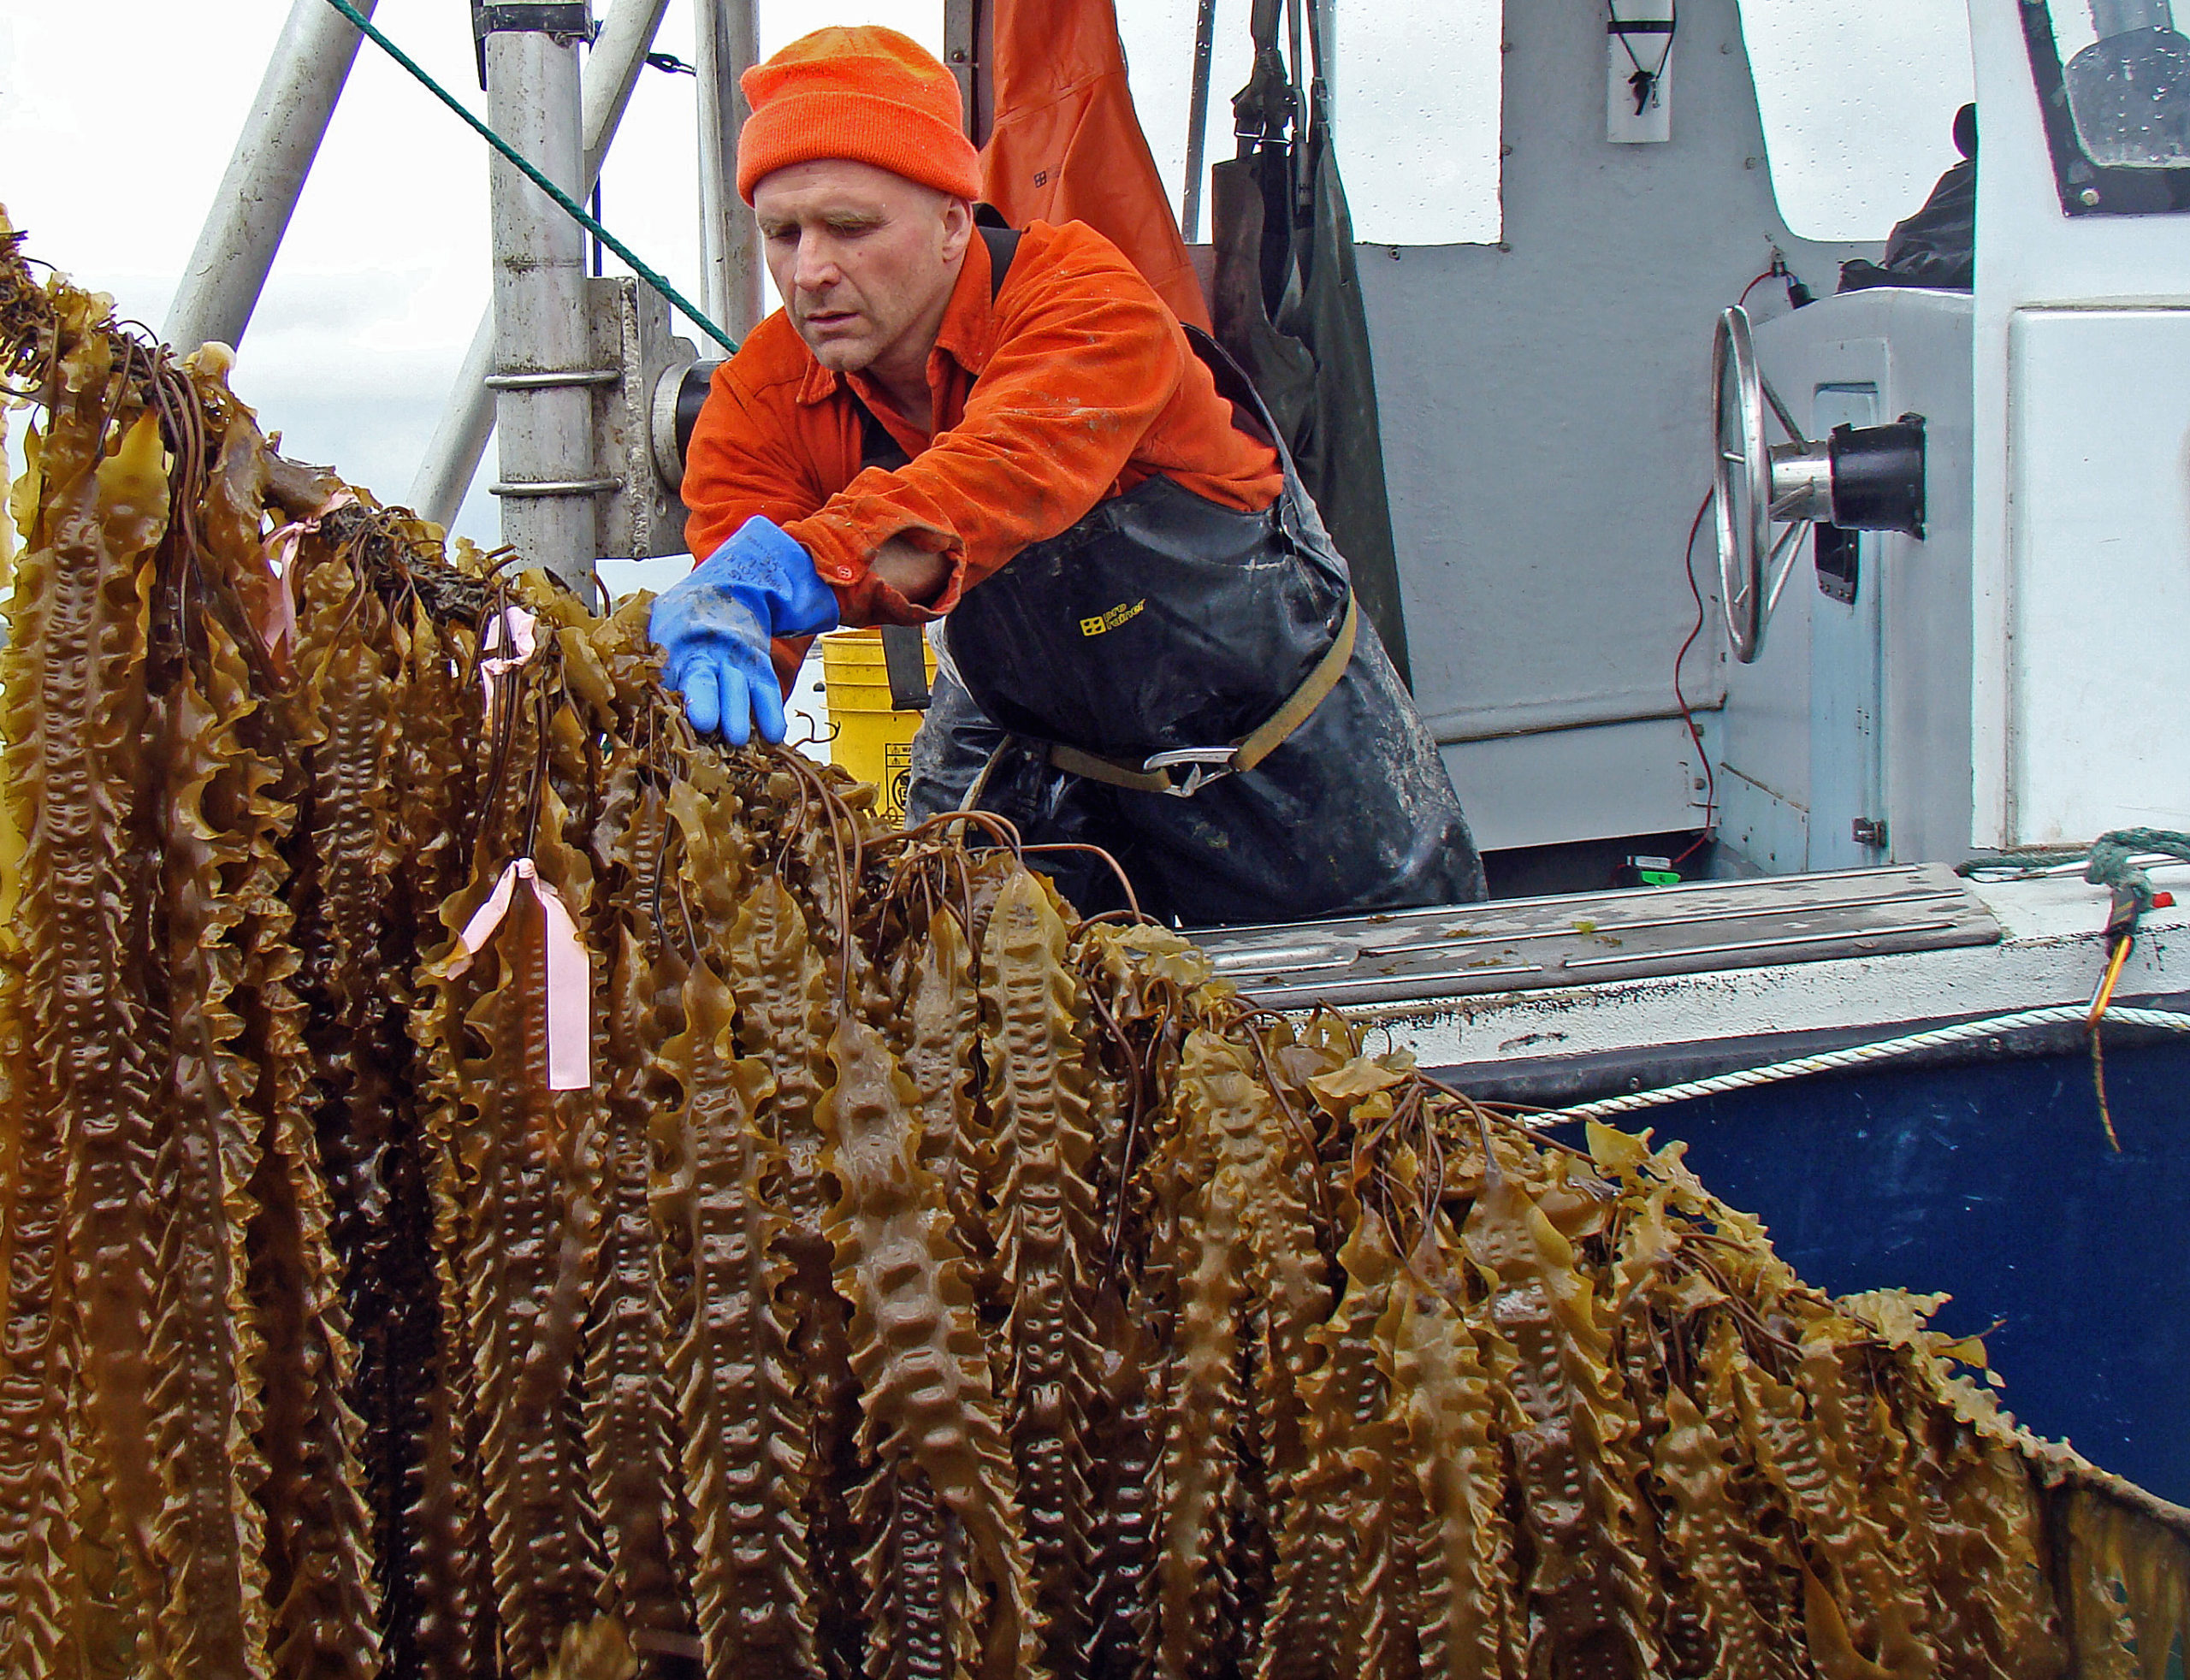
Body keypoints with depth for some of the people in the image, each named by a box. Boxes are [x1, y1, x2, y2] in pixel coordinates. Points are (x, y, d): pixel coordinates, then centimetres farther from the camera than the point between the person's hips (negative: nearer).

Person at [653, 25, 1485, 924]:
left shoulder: (1088, 302, -32)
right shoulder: (762, 397, -15)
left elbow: (1000, 479, -51)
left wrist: (782, 576, -67)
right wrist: (715, 656, -53)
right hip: (1028, 750, 3)